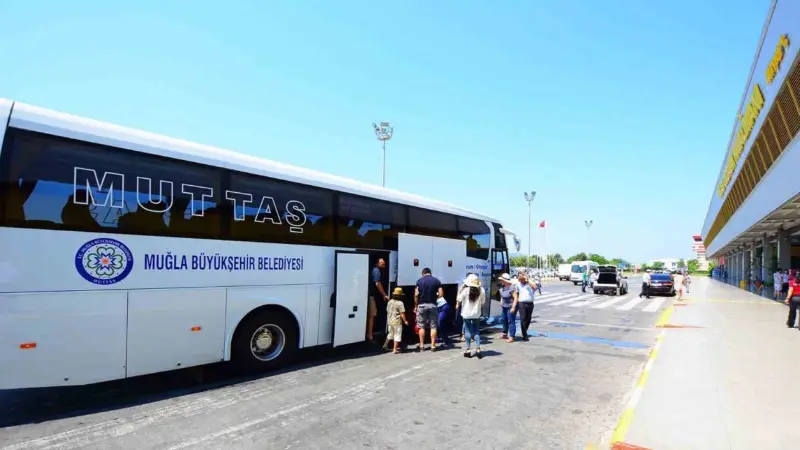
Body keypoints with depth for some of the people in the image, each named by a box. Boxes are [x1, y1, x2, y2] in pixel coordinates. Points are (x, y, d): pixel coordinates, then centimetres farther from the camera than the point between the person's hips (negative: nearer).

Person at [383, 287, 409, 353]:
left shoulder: (389, 302, 5)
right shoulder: (400, 303, -15)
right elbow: (402, 313, -16)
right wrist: (405, 321, -7)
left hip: (389, 321, 6)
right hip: (397, 322, -6)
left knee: (390, 334, 24)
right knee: (397, 335, 2)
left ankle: (386, 345, 24)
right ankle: (395, 350, 3)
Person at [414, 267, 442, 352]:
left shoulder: (419, 281, -1)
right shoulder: (436, 280, 2)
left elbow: (416, 295, -6)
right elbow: (441, 294, -4)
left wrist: (415, 306, 4)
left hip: (422, 305, 0)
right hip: (432, 305, 1)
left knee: (421, 326, 9)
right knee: (433, 326, 8)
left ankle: (421, 346, 12)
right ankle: (433, 346, 7)